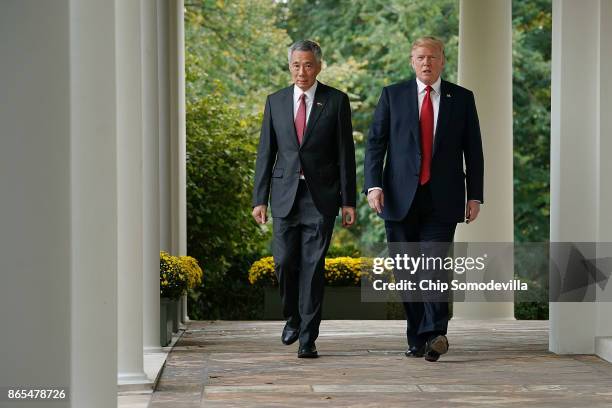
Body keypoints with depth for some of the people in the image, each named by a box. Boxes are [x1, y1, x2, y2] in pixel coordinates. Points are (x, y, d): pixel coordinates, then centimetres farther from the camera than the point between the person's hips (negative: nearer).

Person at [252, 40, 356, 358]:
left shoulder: (336, 101, 1)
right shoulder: (276, 101, 9)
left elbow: (345, 153, 1)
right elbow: (266, 152, 9)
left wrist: (348, 201, -3)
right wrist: (259, 199, 3)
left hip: (321, 196, -2)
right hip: (285, 194, 2)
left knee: (313, 266, -4)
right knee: (285, 261, -1)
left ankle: (308, 337, 0)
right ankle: (293, 318, 25)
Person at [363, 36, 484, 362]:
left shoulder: (462, 99, 9)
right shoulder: (392, 95, 8)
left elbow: (473, 151, 10)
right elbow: (375, 142, 4)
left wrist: (474, 196, 4)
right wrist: (373, 185, -9)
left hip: (441, 200, -1)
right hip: (401, 199, 1)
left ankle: (434, 335, -19)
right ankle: (417, 338, 11)